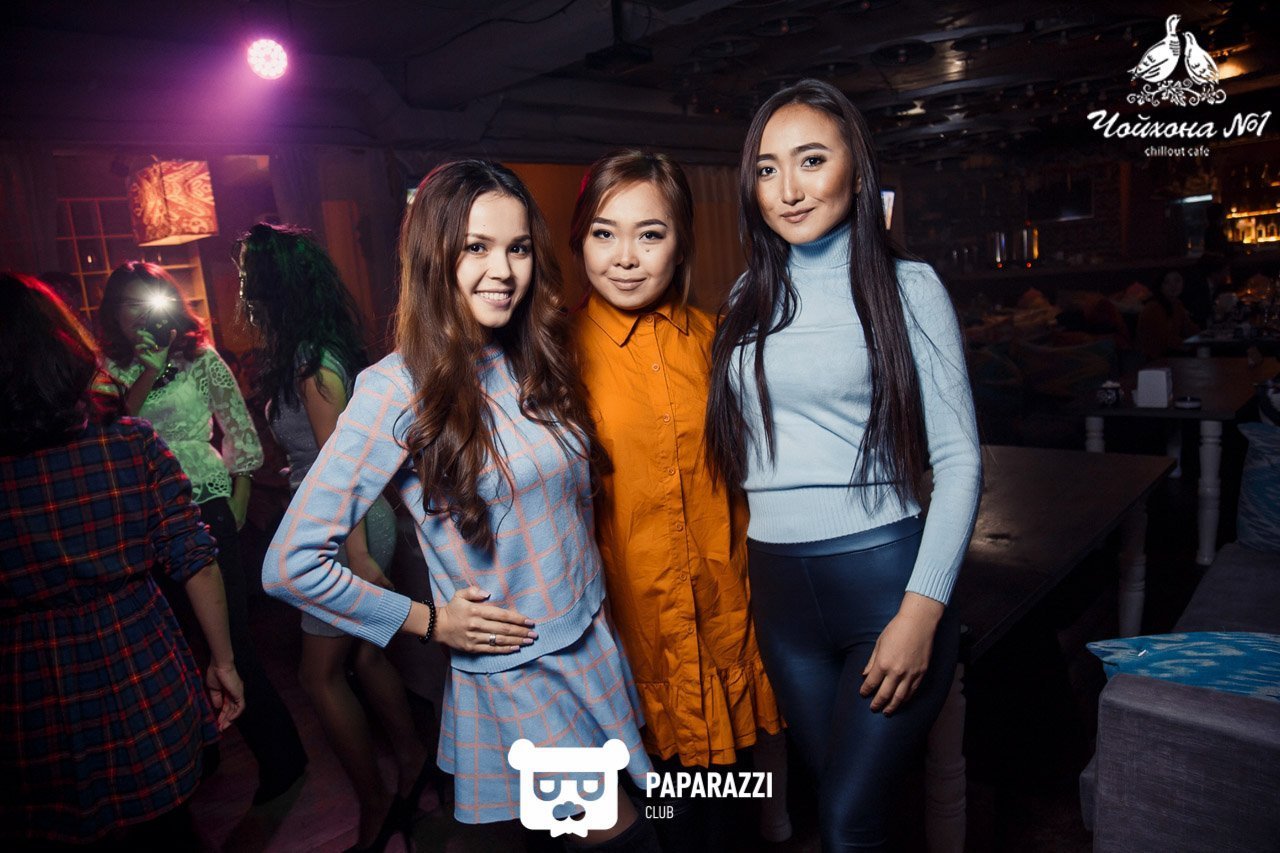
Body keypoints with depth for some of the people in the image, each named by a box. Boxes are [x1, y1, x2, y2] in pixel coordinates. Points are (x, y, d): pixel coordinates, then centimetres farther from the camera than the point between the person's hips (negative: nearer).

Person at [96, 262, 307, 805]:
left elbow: (241, 433, -1)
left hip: (205, 505, -4)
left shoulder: (200, 358, 0)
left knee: (229, 634, -3)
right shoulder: (112, 368, 10)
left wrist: (238, 506, -3)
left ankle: (280, 755, 11)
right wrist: (146, 376, -8)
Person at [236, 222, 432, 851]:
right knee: (364, 655, 18)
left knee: (321, 673, 4)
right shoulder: (309, 354, 9)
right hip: (352, 522, 9)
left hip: (349, 529, -9)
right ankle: (412, 760, 35)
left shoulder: (313, 362, -19)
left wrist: (359, 554, -23)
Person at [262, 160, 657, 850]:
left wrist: (591, 596, 1)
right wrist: (430, 622, -11)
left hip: (595, 646, 6)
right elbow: (290, 565, -18)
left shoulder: (535, 364, 0)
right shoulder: (399, 390, -18)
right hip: (512, 675, -6)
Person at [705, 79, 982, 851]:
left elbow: (959, 460, -7)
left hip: (883, 578, -4)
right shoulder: (749, 297, 8)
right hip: (778, 591, 5)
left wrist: (921, 611, -14)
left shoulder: (906, 287, -4)